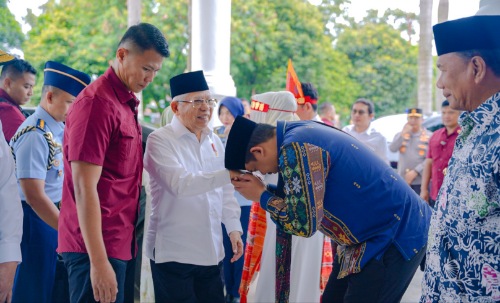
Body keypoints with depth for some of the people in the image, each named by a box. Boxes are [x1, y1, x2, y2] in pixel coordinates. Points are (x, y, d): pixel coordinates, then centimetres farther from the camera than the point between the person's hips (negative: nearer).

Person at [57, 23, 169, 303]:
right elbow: (84, 188, -19)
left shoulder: (126, 102, 15)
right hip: (97, 248, -9)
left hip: (119, 243, 9)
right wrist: (99, 262, -22)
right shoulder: (96, 103, -15)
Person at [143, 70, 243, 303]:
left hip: (211, 250, 6)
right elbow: (179, 184, -23)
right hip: (173, 251, -6)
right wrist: (227, 175, -29)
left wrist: (233, 227, 5)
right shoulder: (160, 140, -9)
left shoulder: (214, 142, 13)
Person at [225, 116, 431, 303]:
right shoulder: (301, 133, 6)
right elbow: (302, 201, 14)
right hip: (374, 233, 10)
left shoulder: (296, 147, -23)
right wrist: (262, 188, 6)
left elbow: (303, 223, -23)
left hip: (395, 236, -10)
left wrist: (261, 196, -8)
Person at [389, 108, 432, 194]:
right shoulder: (400, 135, 14)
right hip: (402, 180, 4)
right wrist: (403, 134, -10)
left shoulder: (429, 136, -3)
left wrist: (415, 171, -16)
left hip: (420, 181, -4)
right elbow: (392, 149, -3)